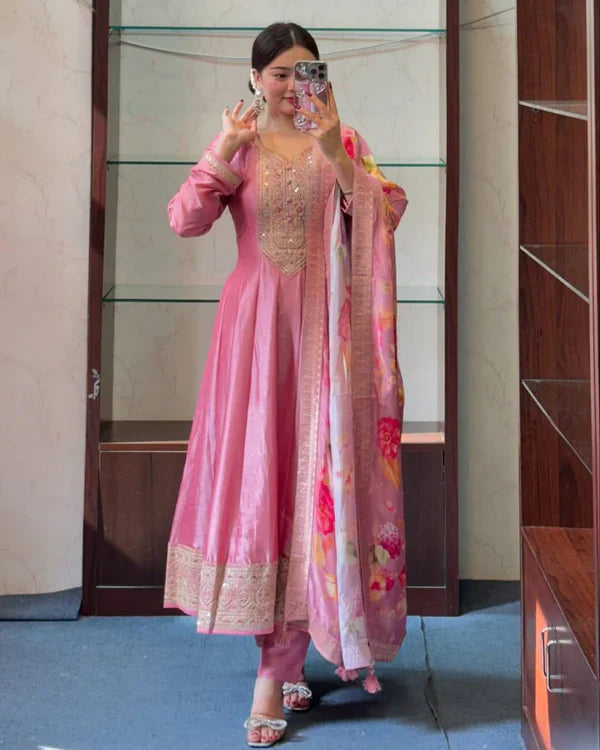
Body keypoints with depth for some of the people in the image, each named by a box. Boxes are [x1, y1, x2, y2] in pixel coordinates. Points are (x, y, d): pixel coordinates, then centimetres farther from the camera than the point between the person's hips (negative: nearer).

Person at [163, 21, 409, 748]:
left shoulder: (342, 141, 8)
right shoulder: (236, 148, 7)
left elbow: (389, 211, -3)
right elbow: (185, 221, -4)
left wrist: (336, 155, -13)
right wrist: (223, 150, -10)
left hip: (324, 327, 0)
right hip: (257, 325, 0)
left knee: (317, 465, -3)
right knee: (257, 467, -1)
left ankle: (278, 667, 5)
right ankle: (283, 655, 13)